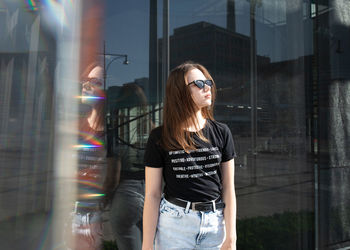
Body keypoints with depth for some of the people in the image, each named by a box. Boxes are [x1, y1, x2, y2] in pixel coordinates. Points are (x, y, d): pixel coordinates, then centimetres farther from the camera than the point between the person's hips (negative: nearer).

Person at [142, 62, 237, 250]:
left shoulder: (221, 132, 2)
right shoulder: (160, 137, -5)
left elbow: (228, 189, 3)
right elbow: (152, 194, -4)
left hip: (215, 222, 2)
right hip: (174, 223, -2)